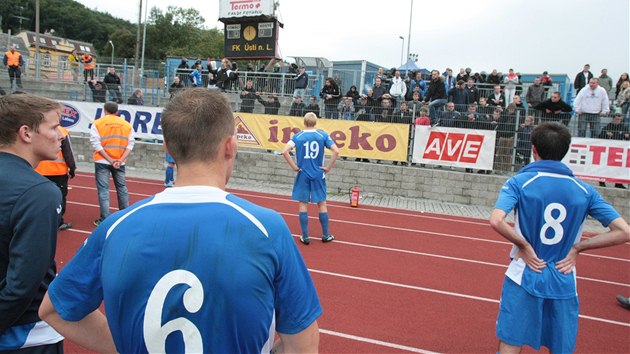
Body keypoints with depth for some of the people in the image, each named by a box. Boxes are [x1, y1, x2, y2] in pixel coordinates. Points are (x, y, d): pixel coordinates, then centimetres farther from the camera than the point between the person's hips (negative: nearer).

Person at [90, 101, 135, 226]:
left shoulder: (97, 123, -2)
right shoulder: (126, 124, 5)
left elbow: (96, 144, -10)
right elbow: (130, 144, -1)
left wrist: (110, 160, -11)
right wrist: (121, 160, -7)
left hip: (102, 161, -2)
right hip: (119, 162, 3)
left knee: (103, 189, 1)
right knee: (122, 188, 15)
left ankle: (104, 219, 0)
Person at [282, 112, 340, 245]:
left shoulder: (298, 136, -3)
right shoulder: (323, 135, -2)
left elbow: (285, 151, -15)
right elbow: (336, 151, -11)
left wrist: (294, 167, -6)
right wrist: (328, 168, -2)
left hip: (303, 175, 0)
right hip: (318, 175, 1)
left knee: (303, 205, 7)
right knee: (322, 204, 11)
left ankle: (305, 236, 10)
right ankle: (325, 235, 20)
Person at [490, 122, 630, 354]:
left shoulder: (519, 182, -8)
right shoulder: (584, 190, 2)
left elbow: (496, 221, -24)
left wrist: (524, 245, -9)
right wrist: (578, 247, 2)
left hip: (524, 278, -3)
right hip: (564, 283, 3)